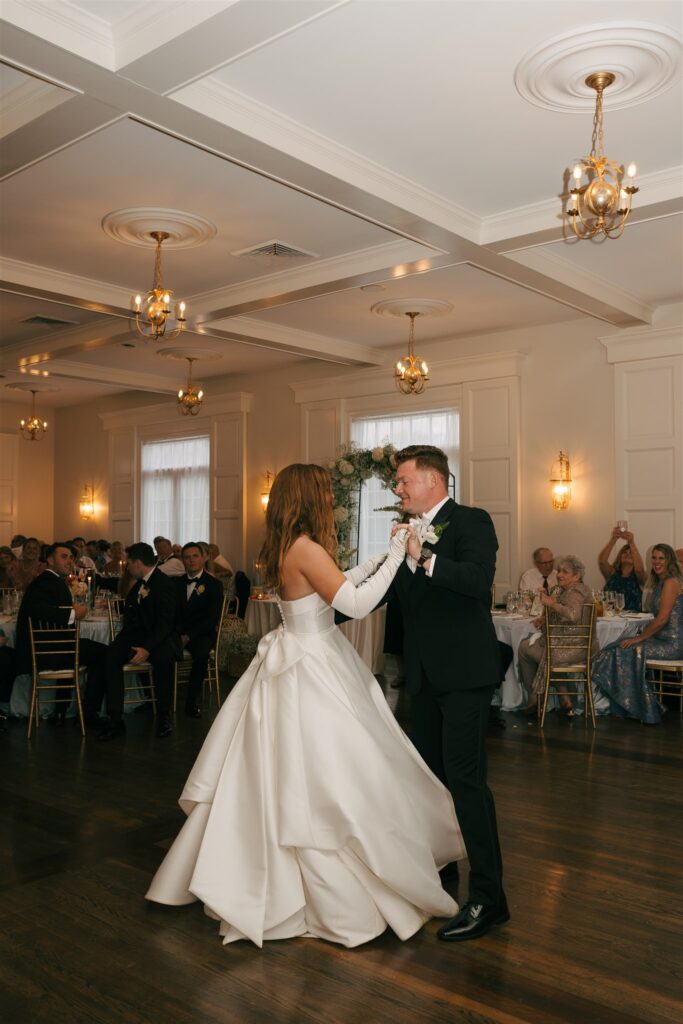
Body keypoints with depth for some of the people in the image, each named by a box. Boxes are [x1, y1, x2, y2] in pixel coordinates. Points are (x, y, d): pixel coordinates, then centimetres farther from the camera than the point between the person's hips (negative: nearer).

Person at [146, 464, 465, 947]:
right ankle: (341, 903, 7)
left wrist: (382, 558, 15)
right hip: (310, 675, -10)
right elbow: (355, 603, -23)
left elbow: (340, 585, 19)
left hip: (304, 666, 10)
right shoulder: (305, 548, -20)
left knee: (283, 779, 18)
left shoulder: (290, 548, 9)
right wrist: (395, 558, -14)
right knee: (325, 782, -3)